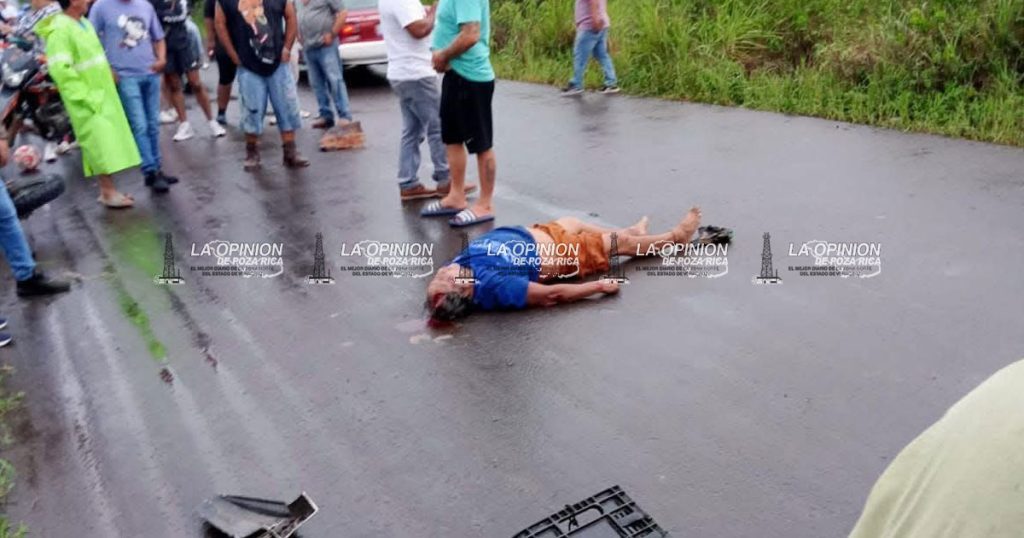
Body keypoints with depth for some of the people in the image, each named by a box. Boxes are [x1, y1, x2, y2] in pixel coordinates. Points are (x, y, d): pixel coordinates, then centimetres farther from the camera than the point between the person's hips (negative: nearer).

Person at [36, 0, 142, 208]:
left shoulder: (83, 22, 12)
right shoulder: (60, 30, -17)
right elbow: (61, 70, -23)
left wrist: (109, 73, 14)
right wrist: (86, 96, -23)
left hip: (104, 95, 9)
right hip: (89, 101, -9)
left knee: (108, 143, 11)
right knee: (103, 145, -8)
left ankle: (107, 189, 19)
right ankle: (109, 192, 0)